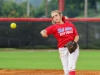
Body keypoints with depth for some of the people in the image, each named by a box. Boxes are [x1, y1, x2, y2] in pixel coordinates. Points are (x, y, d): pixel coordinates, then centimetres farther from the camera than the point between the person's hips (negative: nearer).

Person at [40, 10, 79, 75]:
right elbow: (43, 31, -14)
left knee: (71, 67, -16)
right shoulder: (54, 27, -1)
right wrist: (43, 33, -38)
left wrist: (74, 43, -11)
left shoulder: (70, 24, 5)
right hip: (62, 49, 0)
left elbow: (76, 36, 8)